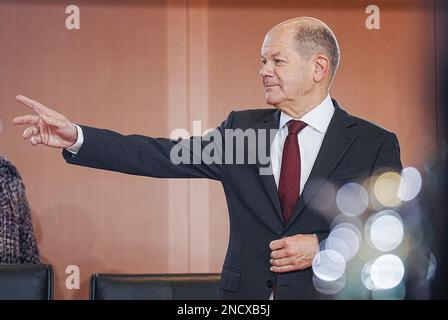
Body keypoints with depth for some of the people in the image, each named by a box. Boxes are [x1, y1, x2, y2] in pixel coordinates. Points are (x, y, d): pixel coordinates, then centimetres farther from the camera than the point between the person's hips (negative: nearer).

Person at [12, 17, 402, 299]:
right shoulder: (243, 127, 7)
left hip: (327, 291, -3)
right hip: (245, 295, 3)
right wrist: (77, 138, -11)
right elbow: (166, 156, -1)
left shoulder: (375, 144, -3)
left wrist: (323, 247, -16)